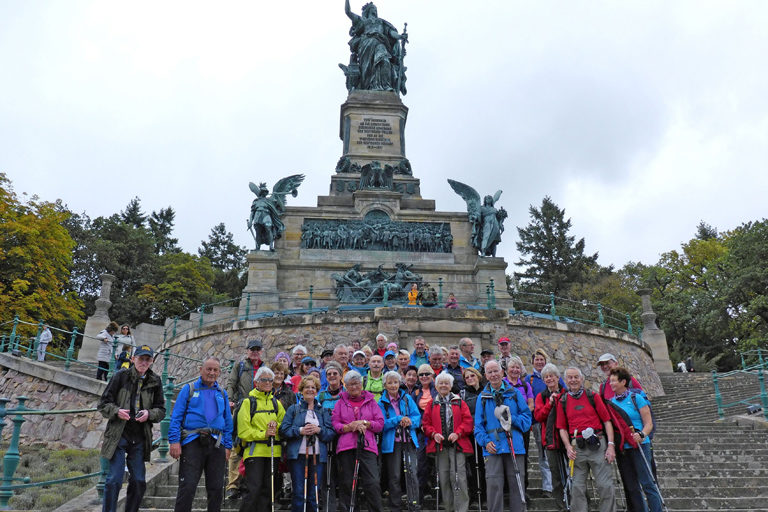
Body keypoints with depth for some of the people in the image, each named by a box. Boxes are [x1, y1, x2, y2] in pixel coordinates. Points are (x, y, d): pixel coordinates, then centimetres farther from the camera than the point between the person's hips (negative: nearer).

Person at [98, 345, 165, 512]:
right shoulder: (121, 376, -1)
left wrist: (149, 414, -11)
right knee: (114, 479, -6)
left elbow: (161, 410, 10)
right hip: (119, 434, -3)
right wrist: (117, 411, -18)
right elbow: (103, 403, 1)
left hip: (140, 438, 3)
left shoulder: (155, 382, 7)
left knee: (139, 481, 6)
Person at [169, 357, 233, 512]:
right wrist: (174, 441, -10)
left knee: (216, 488, 7)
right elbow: (176, 417, 0)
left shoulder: (222, 394, 17)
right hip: (193, 442, -3)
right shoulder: (189, 389, 7)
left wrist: (228, 446, 7)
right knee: (187, 487, -6)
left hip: (216, 444, 4)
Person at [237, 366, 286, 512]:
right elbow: (243, 430, -6)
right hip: (254, 451, -5)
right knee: (254, 489, -10)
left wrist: (276, 425, -8)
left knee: (267, 489, 8)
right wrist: (263, 434, -16)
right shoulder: (248, 402, 0)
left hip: (273, 451, 5)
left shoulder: (276, 403, 16)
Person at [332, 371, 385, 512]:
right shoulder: (341, 402, 13)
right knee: (346, 483, 3)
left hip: (367, 446, 0)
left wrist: (365, 423, -6)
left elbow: (380, 424, 9)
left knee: (373, 483, -9)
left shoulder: (371, 401, 13)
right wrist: (350, 426, -11)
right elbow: (335, 424, 6)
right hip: (346, 447, 1)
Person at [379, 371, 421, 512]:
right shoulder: (382, 402, 1)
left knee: (412, 474, -5)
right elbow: (382, 423, -8)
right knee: (394, 477, 5)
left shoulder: (407, 398, 8)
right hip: (391, 443, -2)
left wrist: (410, 421, -16)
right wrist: (398, 419, -19)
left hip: (409, 442, 2)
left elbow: (417, 416, 4)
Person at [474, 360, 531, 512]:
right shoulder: (482, 397, 10)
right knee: (493, 485, -4)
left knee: (516, 484, 6)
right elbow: (478, 424, 9)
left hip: (515, 446, 0)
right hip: (493, 447, 0)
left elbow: (527, 415, 7)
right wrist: (485, 441, -6)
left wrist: (512, 419, -11)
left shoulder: (514, 393, 9)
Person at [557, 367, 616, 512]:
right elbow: (562, 428, 11)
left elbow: (607, 421, 3)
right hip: (577, 448, 2)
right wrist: (568, 446, -4)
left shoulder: (593, 396, 6)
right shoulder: (563, 401, 10)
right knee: (577, 488, 4)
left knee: (606, 486, -2)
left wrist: (611, 445, -5)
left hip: (597, 445, -1)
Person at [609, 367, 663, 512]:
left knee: (647, 483, -7)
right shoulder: (611, 402, 9)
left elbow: (648, 424, -7)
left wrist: (641, 435, -25)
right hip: (621, 448, 5)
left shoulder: (636, 398, -4)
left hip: (639, 446, -5)